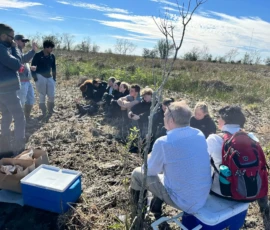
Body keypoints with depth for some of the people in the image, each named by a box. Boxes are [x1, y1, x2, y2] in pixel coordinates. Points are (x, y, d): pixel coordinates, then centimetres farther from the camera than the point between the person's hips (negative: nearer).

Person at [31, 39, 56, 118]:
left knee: (52, 95, 3)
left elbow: (54, 67, 15)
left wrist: (54, 77, 11)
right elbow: (33, 66, -6)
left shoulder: (52, 56, 7)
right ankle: (44, 112, 11)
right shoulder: (38, 55, -8)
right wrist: (35, 77, -11)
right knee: (42, 95, 1)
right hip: (40, 77, -4)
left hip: (49, 77, 5)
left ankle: (50, 110, 24)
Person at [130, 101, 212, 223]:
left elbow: (149, 171, -7)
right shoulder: (200, 134, -2)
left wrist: (150, 158, 15)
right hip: (203, 196, 7)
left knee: (137, 174, 11)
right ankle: (156, 209, 34)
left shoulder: (164, 142, -23)